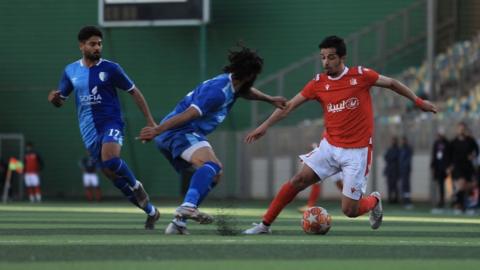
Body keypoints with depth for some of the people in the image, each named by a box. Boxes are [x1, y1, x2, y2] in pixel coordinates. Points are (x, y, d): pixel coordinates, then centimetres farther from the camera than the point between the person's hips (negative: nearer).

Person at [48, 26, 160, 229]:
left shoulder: (110, 68, -3)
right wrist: (54, 98, -10)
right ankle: (150, 211, 16)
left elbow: (134, 92, 3)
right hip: (89, 130, 4)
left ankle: (136, 186, -3)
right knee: (111, 174, 3)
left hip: (111, 123, -4)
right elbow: (60, 101, 16)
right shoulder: (71, 71, 7)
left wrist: (150, 120, -2)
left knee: (110, 159, -33)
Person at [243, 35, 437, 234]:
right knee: (299, 180, -11)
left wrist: (418, 101, 10)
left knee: (349, 210, -7)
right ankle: (265, 224, 0)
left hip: (357, 152, -3)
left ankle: (374, 201, 27)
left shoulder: (361, 76, -8)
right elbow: (290, 106, 0)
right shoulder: (318, 83, -1)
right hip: (329, 147, 3)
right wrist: (265, 126, -9)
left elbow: (391, 84, 5)